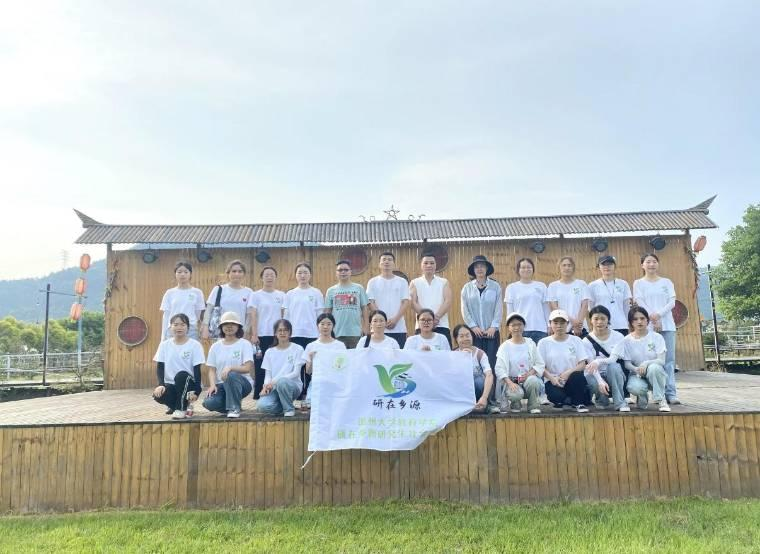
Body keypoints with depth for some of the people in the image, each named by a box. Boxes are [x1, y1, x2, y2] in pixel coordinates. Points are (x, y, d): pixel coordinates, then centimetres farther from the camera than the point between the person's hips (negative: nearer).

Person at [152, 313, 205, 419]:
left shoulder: (195, 345, -5)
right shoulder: (164, 344, 5)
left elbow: (197, 370, -8)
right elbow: (160, 367, 2)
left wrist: (196, 391, -17)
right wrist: (161, 384, -15)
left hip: (188, 384, -3)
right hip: (170, 384, 3)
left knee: (181, 375, -36)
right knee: (157, 395, -29)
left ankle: (181, 408, -13)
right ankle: (184, 405, 4)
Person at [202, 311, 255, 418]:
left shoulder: (245, 344, -1)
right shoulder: (215, 346, 10)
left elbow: (248, 368, -11)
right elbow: (212, 370, 6)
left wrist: (230, 368, -26)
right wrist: (212, 385, -12)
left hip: (242, 383, -3)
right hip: (221, 384, 3)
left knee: (231, 375, -37)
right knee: (209, 403, -27)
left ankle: (234, 408, -18)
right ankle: (232, 402, 6)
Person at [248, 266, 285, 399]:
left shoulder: (281, 295, 8)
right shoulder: (256, 295, 2)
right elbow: (253, 316, -4)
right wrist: (254, 335, -10)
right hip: (262, 335, -2)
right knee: (260, 365, 2)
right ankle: (258, 394, 11)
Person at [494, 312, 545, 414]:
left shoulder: (530, 344, 7)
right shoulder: (505, 346, 1)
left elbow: (540, 364, 3)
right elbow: (500, 368, -7)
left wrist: (529, 373, -16)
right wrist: (510, 383, -22)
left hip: (529, 378, 2)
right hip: (511, 380, -2)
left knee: (532, 380, -33)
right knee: (516, 394, -33)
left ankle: (534, 406, -5)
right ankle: (515, 404, 6)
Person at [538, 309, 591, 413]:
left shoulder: (575, 340, 6)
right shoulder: (544, 342, 4)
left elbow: (582, 364, -1)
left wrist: (568, 372, -19)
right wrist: (552, 378, -18)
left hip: (572, 380, 0)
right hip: (553, 380, 0)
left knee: (577, 375, -35)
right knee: (557, 397, -32)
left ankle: (579, 403, -8)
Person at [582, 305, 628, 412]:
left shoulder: (618, 336, -5)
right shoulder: (587, 341, -5)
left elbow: (613, 359, -18)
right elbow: (591, 365, -15)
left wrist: (598, 361, -39)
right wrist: (601, 382, -33)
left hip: (614, 376, 0)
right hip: (597, 376, 0)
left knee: (613, 366, -34)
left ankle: (620, 402, -20)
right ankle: (602, 400, -1)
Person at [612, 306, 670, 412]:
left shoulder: (656, 337, -3)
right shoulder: (627, 340, -1)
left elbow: (661, 361, -11)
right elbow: (627, 363, -4)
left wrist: (646, 363, -30)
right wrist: (636, 369, -26)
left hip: (655, 373, 0)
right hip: (637, 374, 0)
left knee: (654, 367, -37)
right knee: (634, 387, -35)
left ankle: (661, 400, -17)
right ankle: (642, 397, 4)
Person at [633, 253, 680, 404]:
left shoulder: (666, 282, 14)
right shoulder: (638, 283, 9)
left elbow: (672, 302, 2)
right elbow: (640, 303, -2)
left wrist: (658, 315, -14)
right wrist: (653, 320, -14)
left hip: (667, 325, 2)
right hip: (648, 326, -2)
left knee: (669, 359, -3)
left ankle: (670, 393, -2)